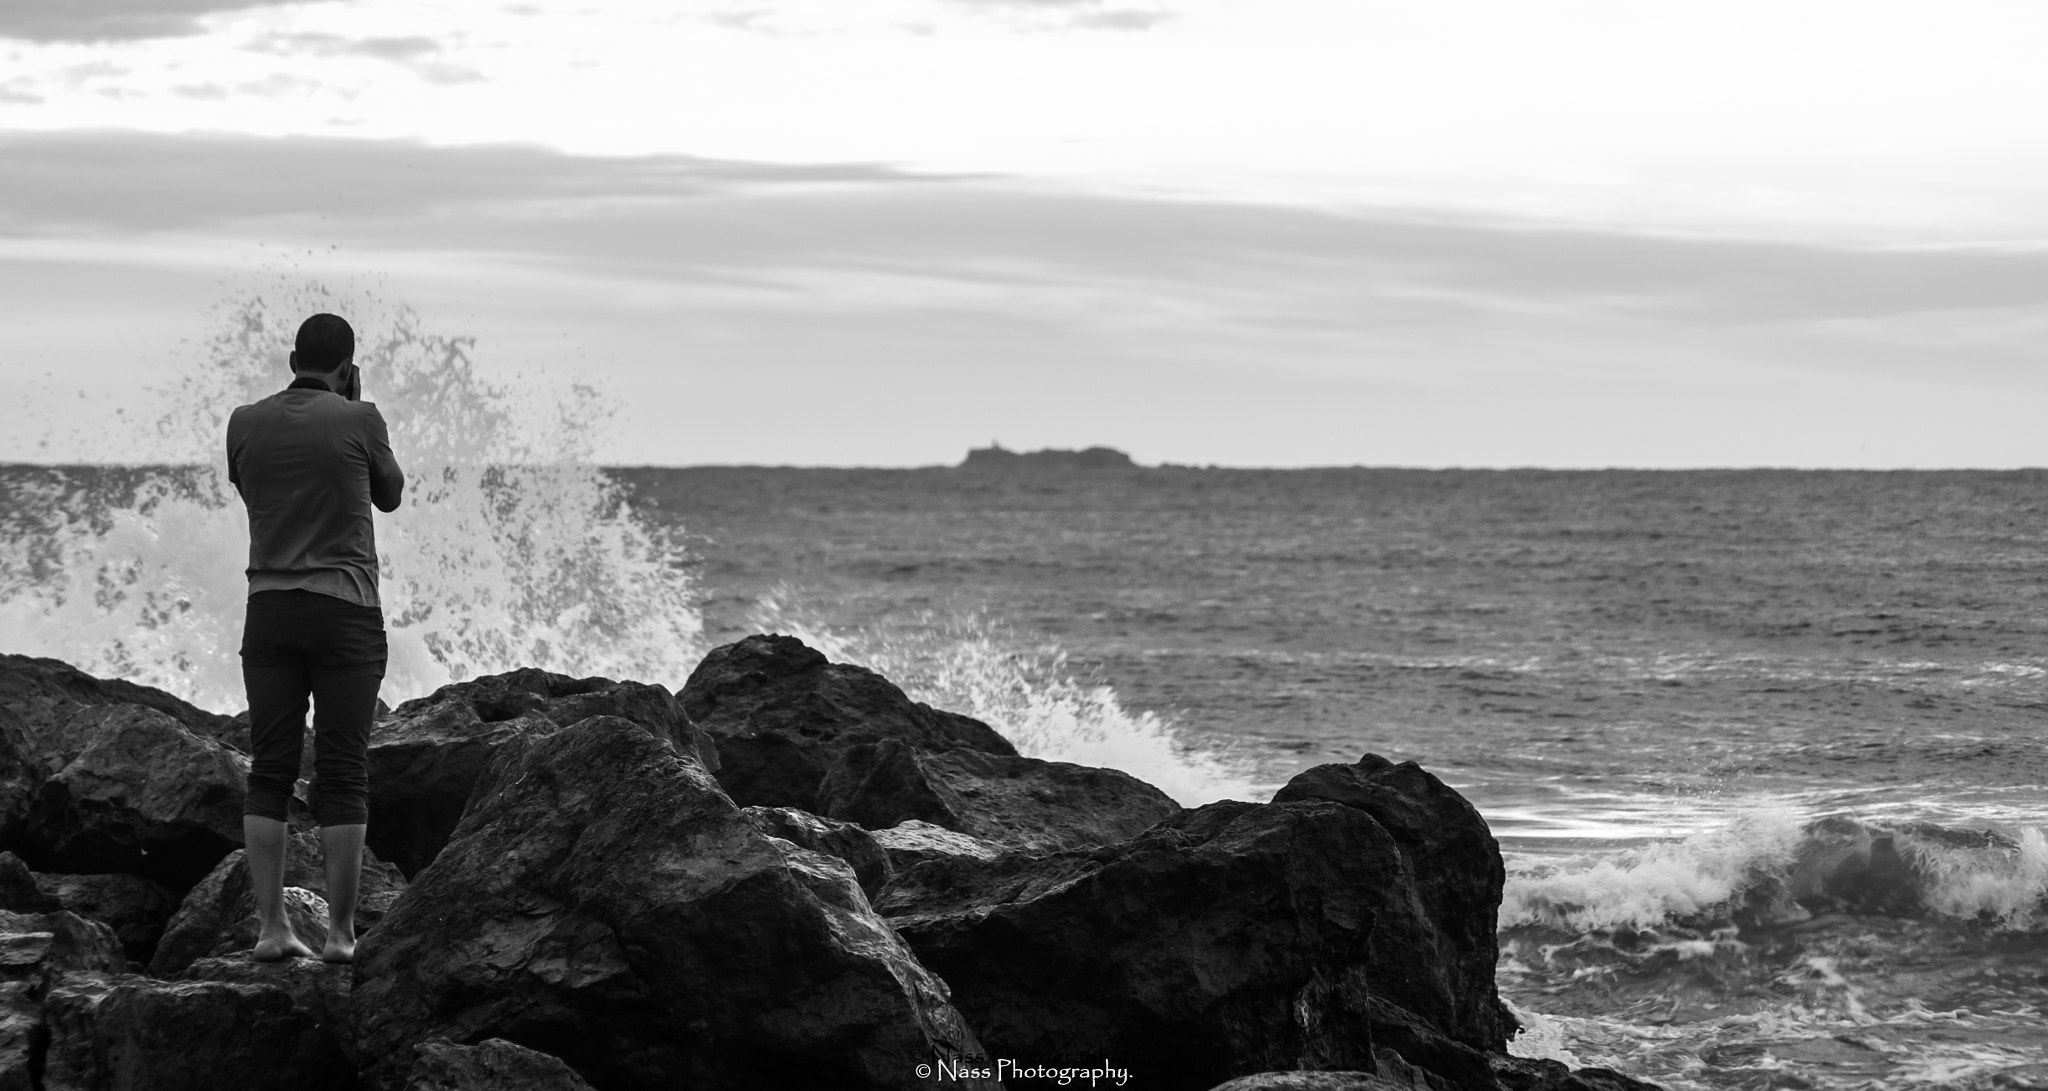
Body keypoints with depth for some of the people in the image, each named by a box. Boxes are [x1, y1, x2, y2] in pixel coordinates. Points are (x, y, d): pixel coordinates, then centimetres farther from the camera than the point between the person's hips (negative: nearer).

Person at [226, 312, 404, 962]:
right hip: (344, 612, -3)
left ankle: (271, 927, 2)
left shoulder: (245, 423, 4)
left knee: (269, 773, 6)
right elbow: (390, 495, 12)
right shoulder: (358, 421, -5)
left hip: (269, 610, 3)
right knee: (343, 777, -1)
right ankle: (341, 931, 0)